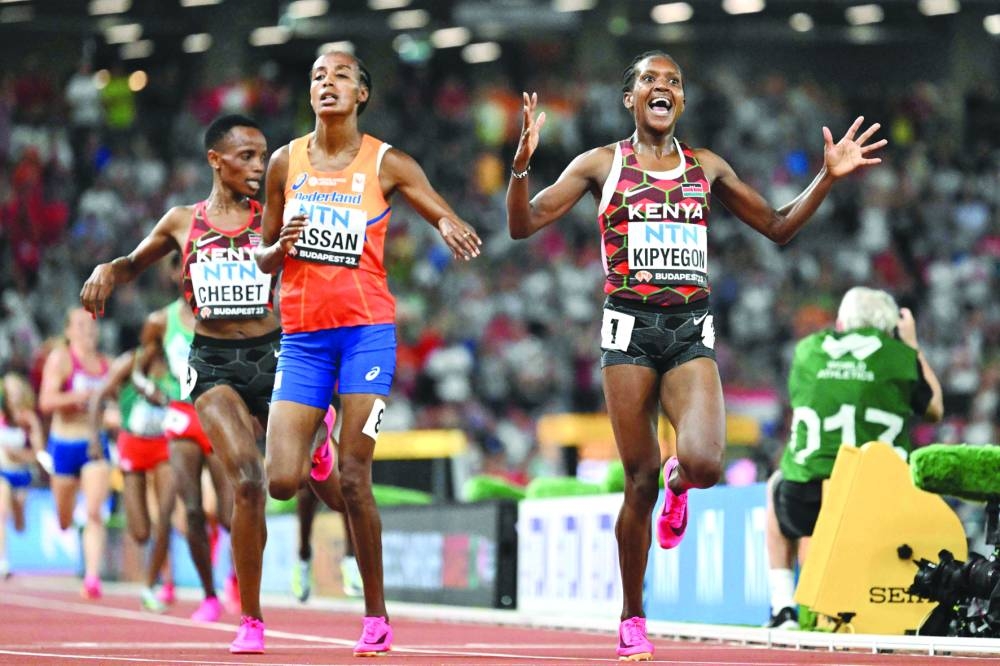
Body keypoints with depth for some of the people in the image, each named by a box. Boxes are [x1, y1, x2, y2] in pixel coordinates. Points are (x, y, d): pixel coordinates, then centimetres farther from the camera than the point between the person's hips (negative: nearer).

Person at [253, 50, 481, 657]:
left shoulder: (387, 164, 0)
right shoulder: (286, 162, 8)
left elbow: (459, 229, -1)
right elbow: (265, 258, 15)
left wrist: (453, 229, -25)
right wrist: (280, 248, -8)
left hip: (366, 330, -3)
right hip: (302, 337, 3)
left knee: (354, 480, -9)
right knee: (281, 482, -8)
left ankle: (377, 617, 3)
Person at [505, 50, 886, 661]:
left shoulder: (707, 168, 14)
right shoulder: (601, 165, 7)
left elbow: (779, 227, 21)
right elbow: (523, 225, 2)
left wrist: (828, 178, 8)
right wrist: (523, 162, -15)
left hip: (692, 332, 1)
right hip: (630, 328, -1)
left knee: (704, 462, -22)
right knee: (640, 482, -3)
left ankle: (678, 481, 19)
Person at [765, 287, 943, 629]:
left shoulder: (808, 349, 9)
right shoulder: (900, 356, 4)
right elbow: (934, 409, 20)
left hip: (807, 500, 1)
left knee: (777, 484, 35)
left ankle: (783, 607, 26)